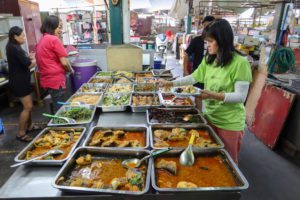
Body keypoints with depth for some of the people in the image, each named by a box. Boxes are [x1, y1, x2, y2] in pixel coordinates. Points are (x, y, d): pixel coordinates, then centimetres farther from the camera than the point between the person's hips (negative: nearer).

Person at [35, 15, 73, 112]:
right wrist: (71, 70, 6)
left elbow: (45, 61, 18)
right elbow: (64, 63, -13)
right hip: (56, 79, -9)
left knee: (57, 108, 18)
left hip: (47, 79, 9)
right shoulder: (54, 39, -11)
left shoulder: (41, 41, 14)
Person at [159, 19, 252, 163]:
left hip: (230, 122, -6)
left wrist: (214, 95, -32)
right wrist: (169, 83, 2)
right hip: (210, 116, 6)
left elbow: (241, 96, -20)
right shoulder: (208, 60, 3)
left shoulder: (240, 62, -19)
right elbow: (193, 77, 9)